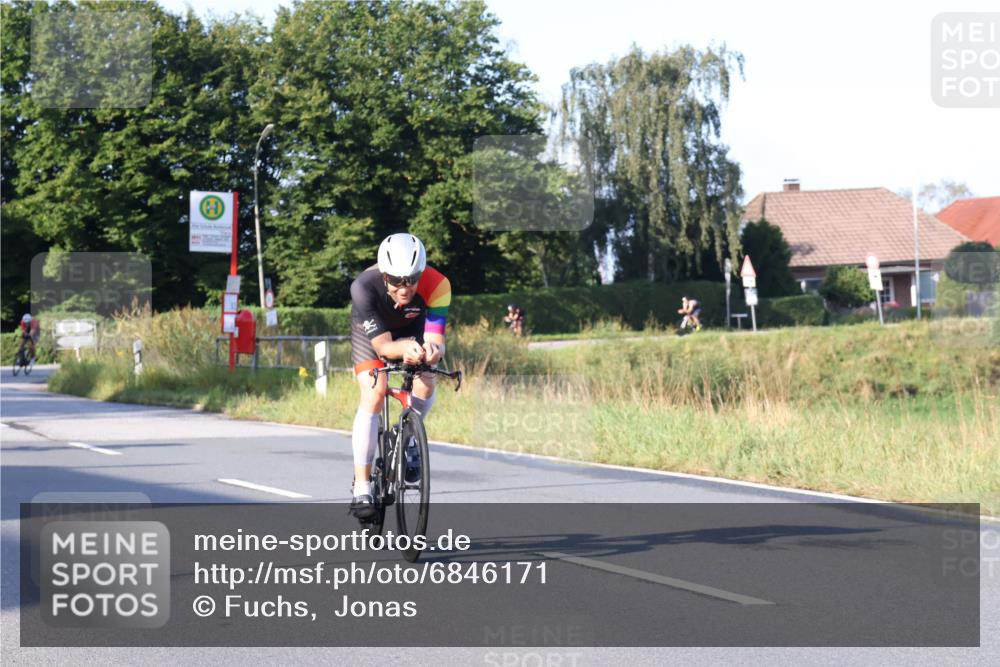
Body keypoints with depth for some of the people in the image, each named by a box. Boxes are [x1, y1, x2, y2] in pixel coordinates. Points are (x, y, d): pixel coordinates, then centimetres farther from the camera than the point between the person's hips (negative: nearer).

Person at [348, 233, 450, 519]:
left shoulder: (437, 286, -35)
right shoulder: (364, 286, -38)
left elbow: (435, 339, -38)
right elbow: (382, 345, -38)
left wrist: (433, 350, -62)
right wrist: (405, 348, -60)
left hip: (413, 326, 2)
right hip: (372, 329, -2)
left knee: (425, 384, -20)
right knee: (374, 392, -22)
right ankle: (361, 487, -18)